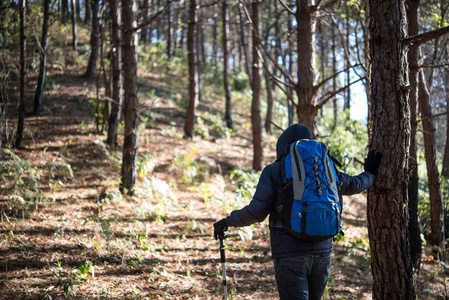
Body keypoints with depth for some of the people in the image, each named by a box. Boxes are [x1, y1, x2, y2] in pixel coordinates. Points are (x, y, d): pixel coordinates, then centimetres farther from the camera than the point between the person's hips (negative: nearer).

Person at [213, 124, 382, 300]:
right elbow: (353, 185, 24)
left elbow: (256, 212, -9)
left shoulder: (273, 171, -3)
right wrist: (370, 174, 46)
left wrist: (227, 222, 7)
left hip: (290, 254, -5)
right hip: (322, 252, 5)